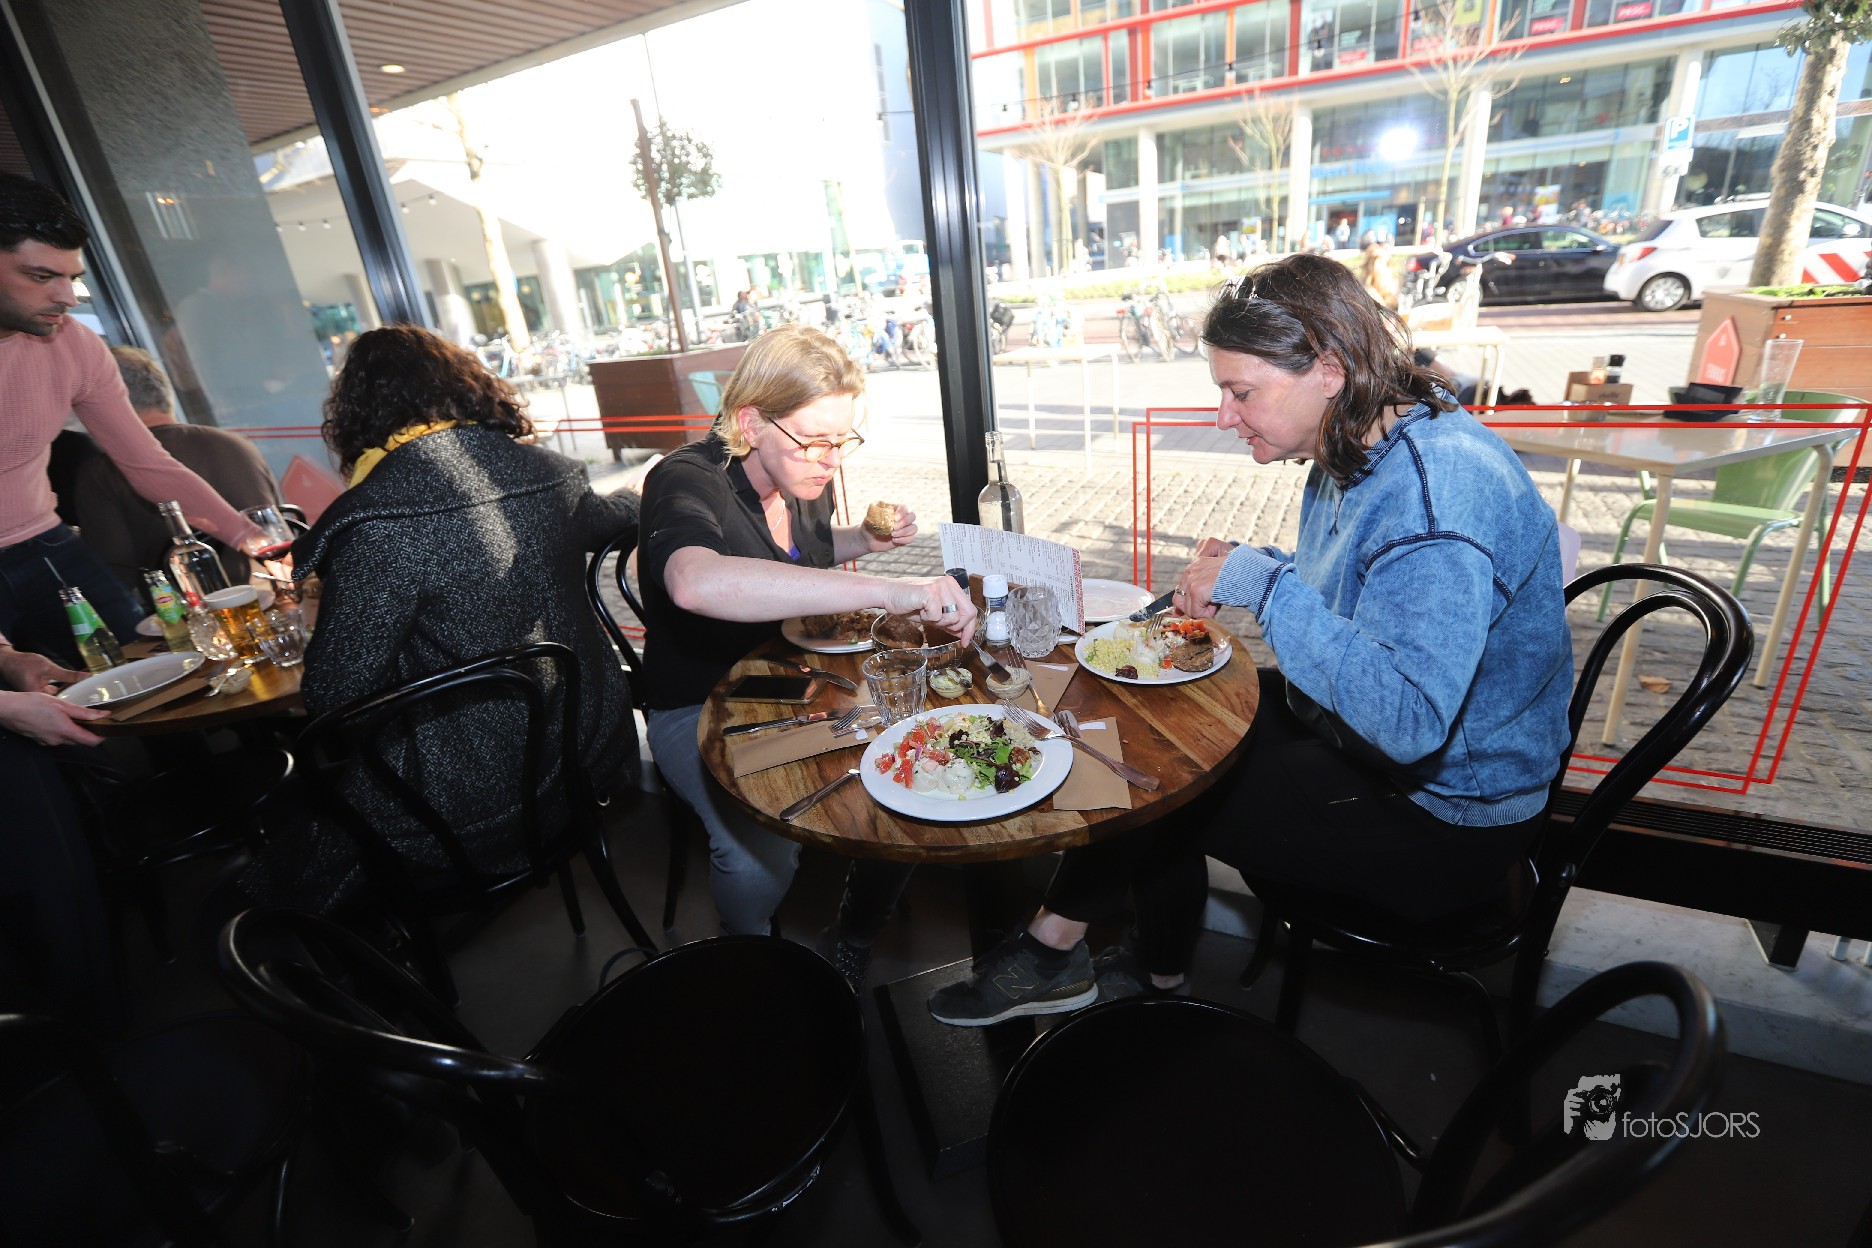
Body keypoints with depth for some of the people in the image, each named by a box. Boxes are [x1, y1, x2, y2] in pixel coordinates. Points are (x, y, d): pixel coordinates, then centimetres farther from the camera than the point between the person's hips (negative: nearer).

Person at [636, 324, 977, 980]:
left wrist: (865, 539, 0)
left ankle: (855, 938, 9)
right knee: (760, 851, -30)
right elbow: (696, 582, -49)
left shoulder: (803, 477, 0)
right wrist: (886, 590, -56)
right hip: (703, 704, -5)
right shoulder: (687, 482, -23)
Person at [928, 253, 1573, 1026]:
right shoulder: (1357, 453, 1)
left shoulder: (1438, 495, -30)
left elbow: (1410, 720, -38)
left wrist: (1266, 585, -34)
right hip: (1358, 722, 9)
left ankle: (1054, 948, 21)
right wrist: (1238, 574, -4)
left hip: (1443, 822, -9)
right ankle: (1157, 973, 19)